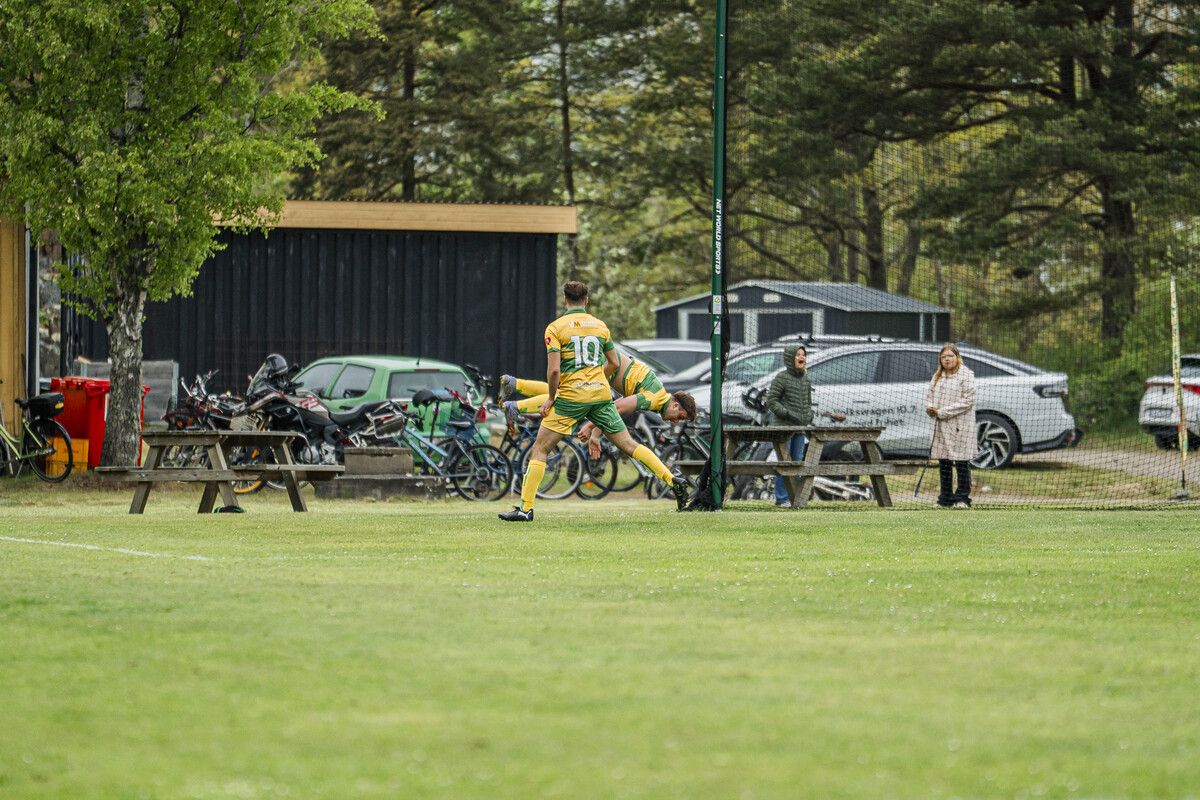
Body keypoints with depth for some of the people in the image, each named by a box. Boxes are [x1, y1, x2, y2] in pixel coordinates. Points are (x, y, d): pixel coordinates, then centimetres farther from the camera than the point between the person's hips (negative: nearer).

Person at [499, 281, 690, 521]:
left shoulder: (555, 328, -4)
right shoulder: (600, 326, 10)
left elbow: (554, 369, -13)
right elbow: (614, 363, 15)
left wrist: (551, 398, -1)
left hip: (571, 397, -4)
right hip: (601, 394, 4)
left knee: (539, 449, 3)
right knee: (629, 445, 8)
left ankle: (526, 508, -3)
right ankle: (673, 481, -2)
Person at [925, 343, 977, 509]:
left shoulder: (966, 375, -6)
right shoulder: (938, 377, 16)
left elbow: (967, 400, -13)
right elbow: (929, 394, 22)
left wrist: (942, 412, -15)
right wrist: (930, 408, -3)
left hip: (961, 427, -6)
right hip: (941, 427, 6)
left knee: (962, 463, -4)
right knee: (943, 463, 8)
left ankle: (962, 498, 0)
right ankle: (946, 498, 15)